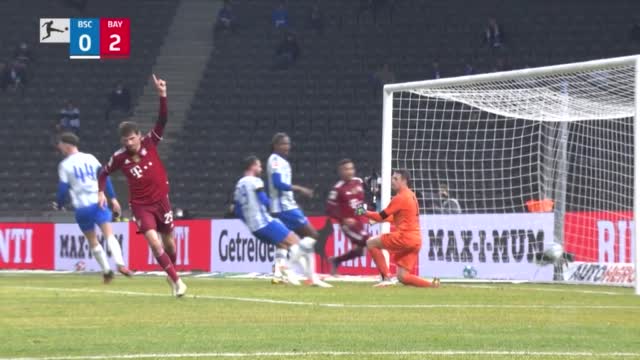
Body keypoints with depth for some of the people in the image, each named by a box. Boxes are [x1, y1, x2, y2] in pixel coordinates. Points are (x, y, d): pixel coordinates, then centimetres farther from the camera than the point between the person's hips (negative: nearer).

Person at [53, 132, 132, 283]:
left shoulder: (64, 165, 1)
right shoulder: (90, 158, 9)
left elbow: (63, 188, -1)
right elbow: (104, 177, 4)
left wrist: (59, 205, 16)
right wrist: (113, 198, 5)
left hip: (82, 207, -1)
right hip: (98, 202, 1)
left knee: (92, 241, 13)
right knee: (109, 234, -6)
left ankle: (106, 270, 14)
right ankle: (120, 263, -27)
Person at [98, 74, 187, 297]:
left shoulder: (150, 144, -10)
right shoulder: (119, 158, -9)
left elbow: (162, 120, -21)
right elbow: (104, 173, 9)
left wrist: (162, 96, -33)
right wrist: (101, 192, -4)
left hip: (160, 200, 1)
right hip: (141, 205, -1)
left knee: (169, 242, 12)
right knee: (153, 241, -18)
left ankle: (172, 276, 37)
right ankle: (176, 280, -14)